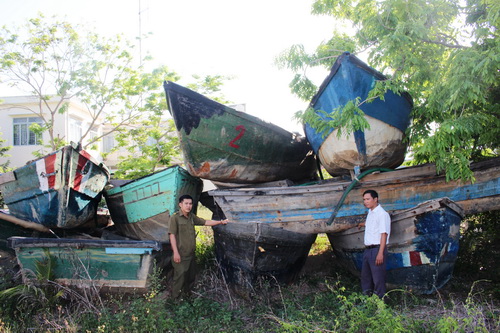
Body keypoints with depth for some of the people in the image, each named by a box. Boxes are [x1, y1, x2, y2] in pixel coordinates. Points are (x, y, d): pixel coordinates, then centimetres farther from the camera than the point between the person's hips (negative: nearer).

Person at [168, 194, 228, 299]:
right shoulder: (175, 218, -14)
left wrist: (221, 222, 11)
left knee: (191, 276, 19)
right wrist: (176, 253, -20)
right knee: (180, 277, -4)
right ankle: (175, 298, 11)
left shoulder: (192, 217, 9)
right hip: (181, 255, -8)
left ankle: (187, 293, 38)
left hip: (191, 254, 8)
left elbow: (205, 222, 17)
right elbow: (172, 235, -17)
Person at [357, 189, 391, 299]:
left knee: (378, 278, -5)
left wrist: (380, 253, -24)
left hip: (377, 249, -9)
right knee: (365, 277, 15)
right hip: (367, 249, 9)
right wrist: (363, 224, 57)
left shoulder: (382, 214, -14)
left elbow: (384, 234, -19)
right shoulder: (370, 212, 14)